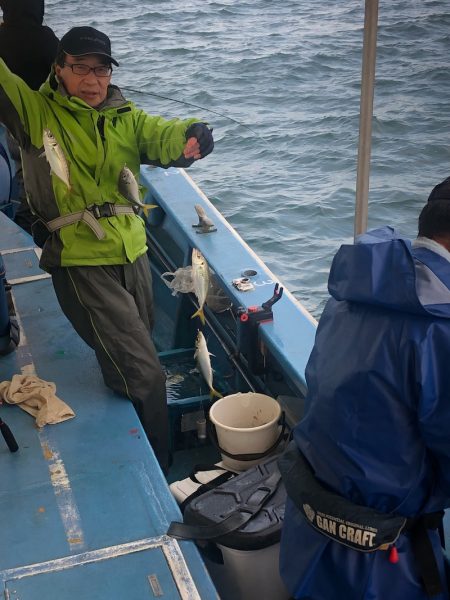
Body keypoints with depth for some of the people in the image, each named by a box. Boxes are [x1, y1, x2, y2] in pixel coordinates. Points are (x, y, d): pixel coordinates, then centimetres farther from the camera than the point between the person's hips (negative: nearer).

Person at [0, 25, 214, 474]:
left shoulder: (126, 119, 8)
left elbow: (165, 137, -10)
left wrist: (192, 137, -32)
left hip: (133, 256, 6)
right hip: (81, 263, -5)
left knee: (129, 362, 22)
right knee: (144, 376, -8)